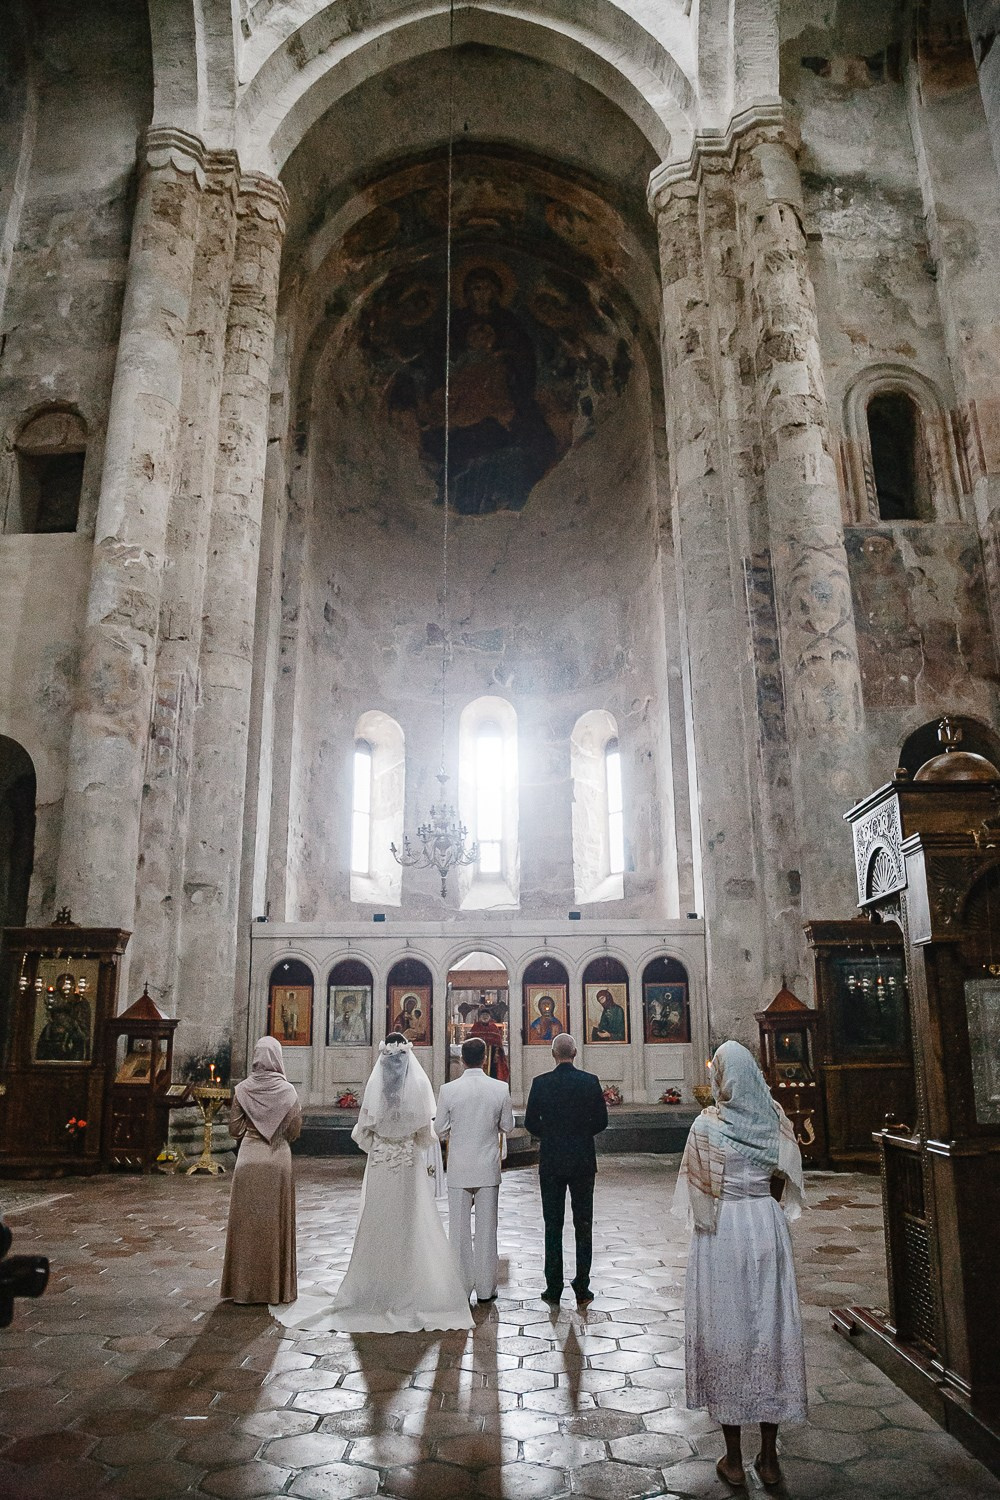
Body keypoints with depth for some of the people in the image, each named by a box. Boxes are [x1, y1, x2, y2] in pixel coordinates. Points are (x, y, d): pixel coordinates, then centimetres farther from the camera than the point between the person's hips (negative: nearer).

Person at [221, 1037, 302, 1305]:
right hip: (279, 1159, 0)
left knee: (247, 1220, 9)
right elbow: (295, 1131, -4)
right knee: (276, 1220, 8)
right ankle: (276, 1287, 16)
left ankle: (245, 1286, 15)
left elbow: (235, 1129, -2)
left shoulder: (243, 1089, -5)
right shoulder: (288, 1091, -7)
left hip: (249, 1158, 0)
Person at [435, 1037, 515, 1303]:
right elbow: (507, 1127, 1)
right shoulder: (500, 1089, -8)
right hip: (488, 1168, 1)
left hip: (458, 1169, -1)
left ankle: (460, 1288, 16)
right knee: (486, 1228, 11)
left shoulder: (448, 1090, -11)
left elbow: (440, 1130, -3)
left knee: (459, 1229, 10)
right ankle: (485, 1289, 18)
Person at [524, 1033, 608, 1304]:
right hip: (583, 1162, 0)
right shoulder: (590, 1081, -6)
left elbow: (530, 1122, -2)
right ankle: (582, 1287, 12)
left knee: (553, 1226, 8)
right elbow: (601, 1121, -2)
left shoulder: (541, 1083, -7)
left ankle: (554, 1288, 11)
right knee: (583, 1225, 9)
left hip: (551, 1162, 0)